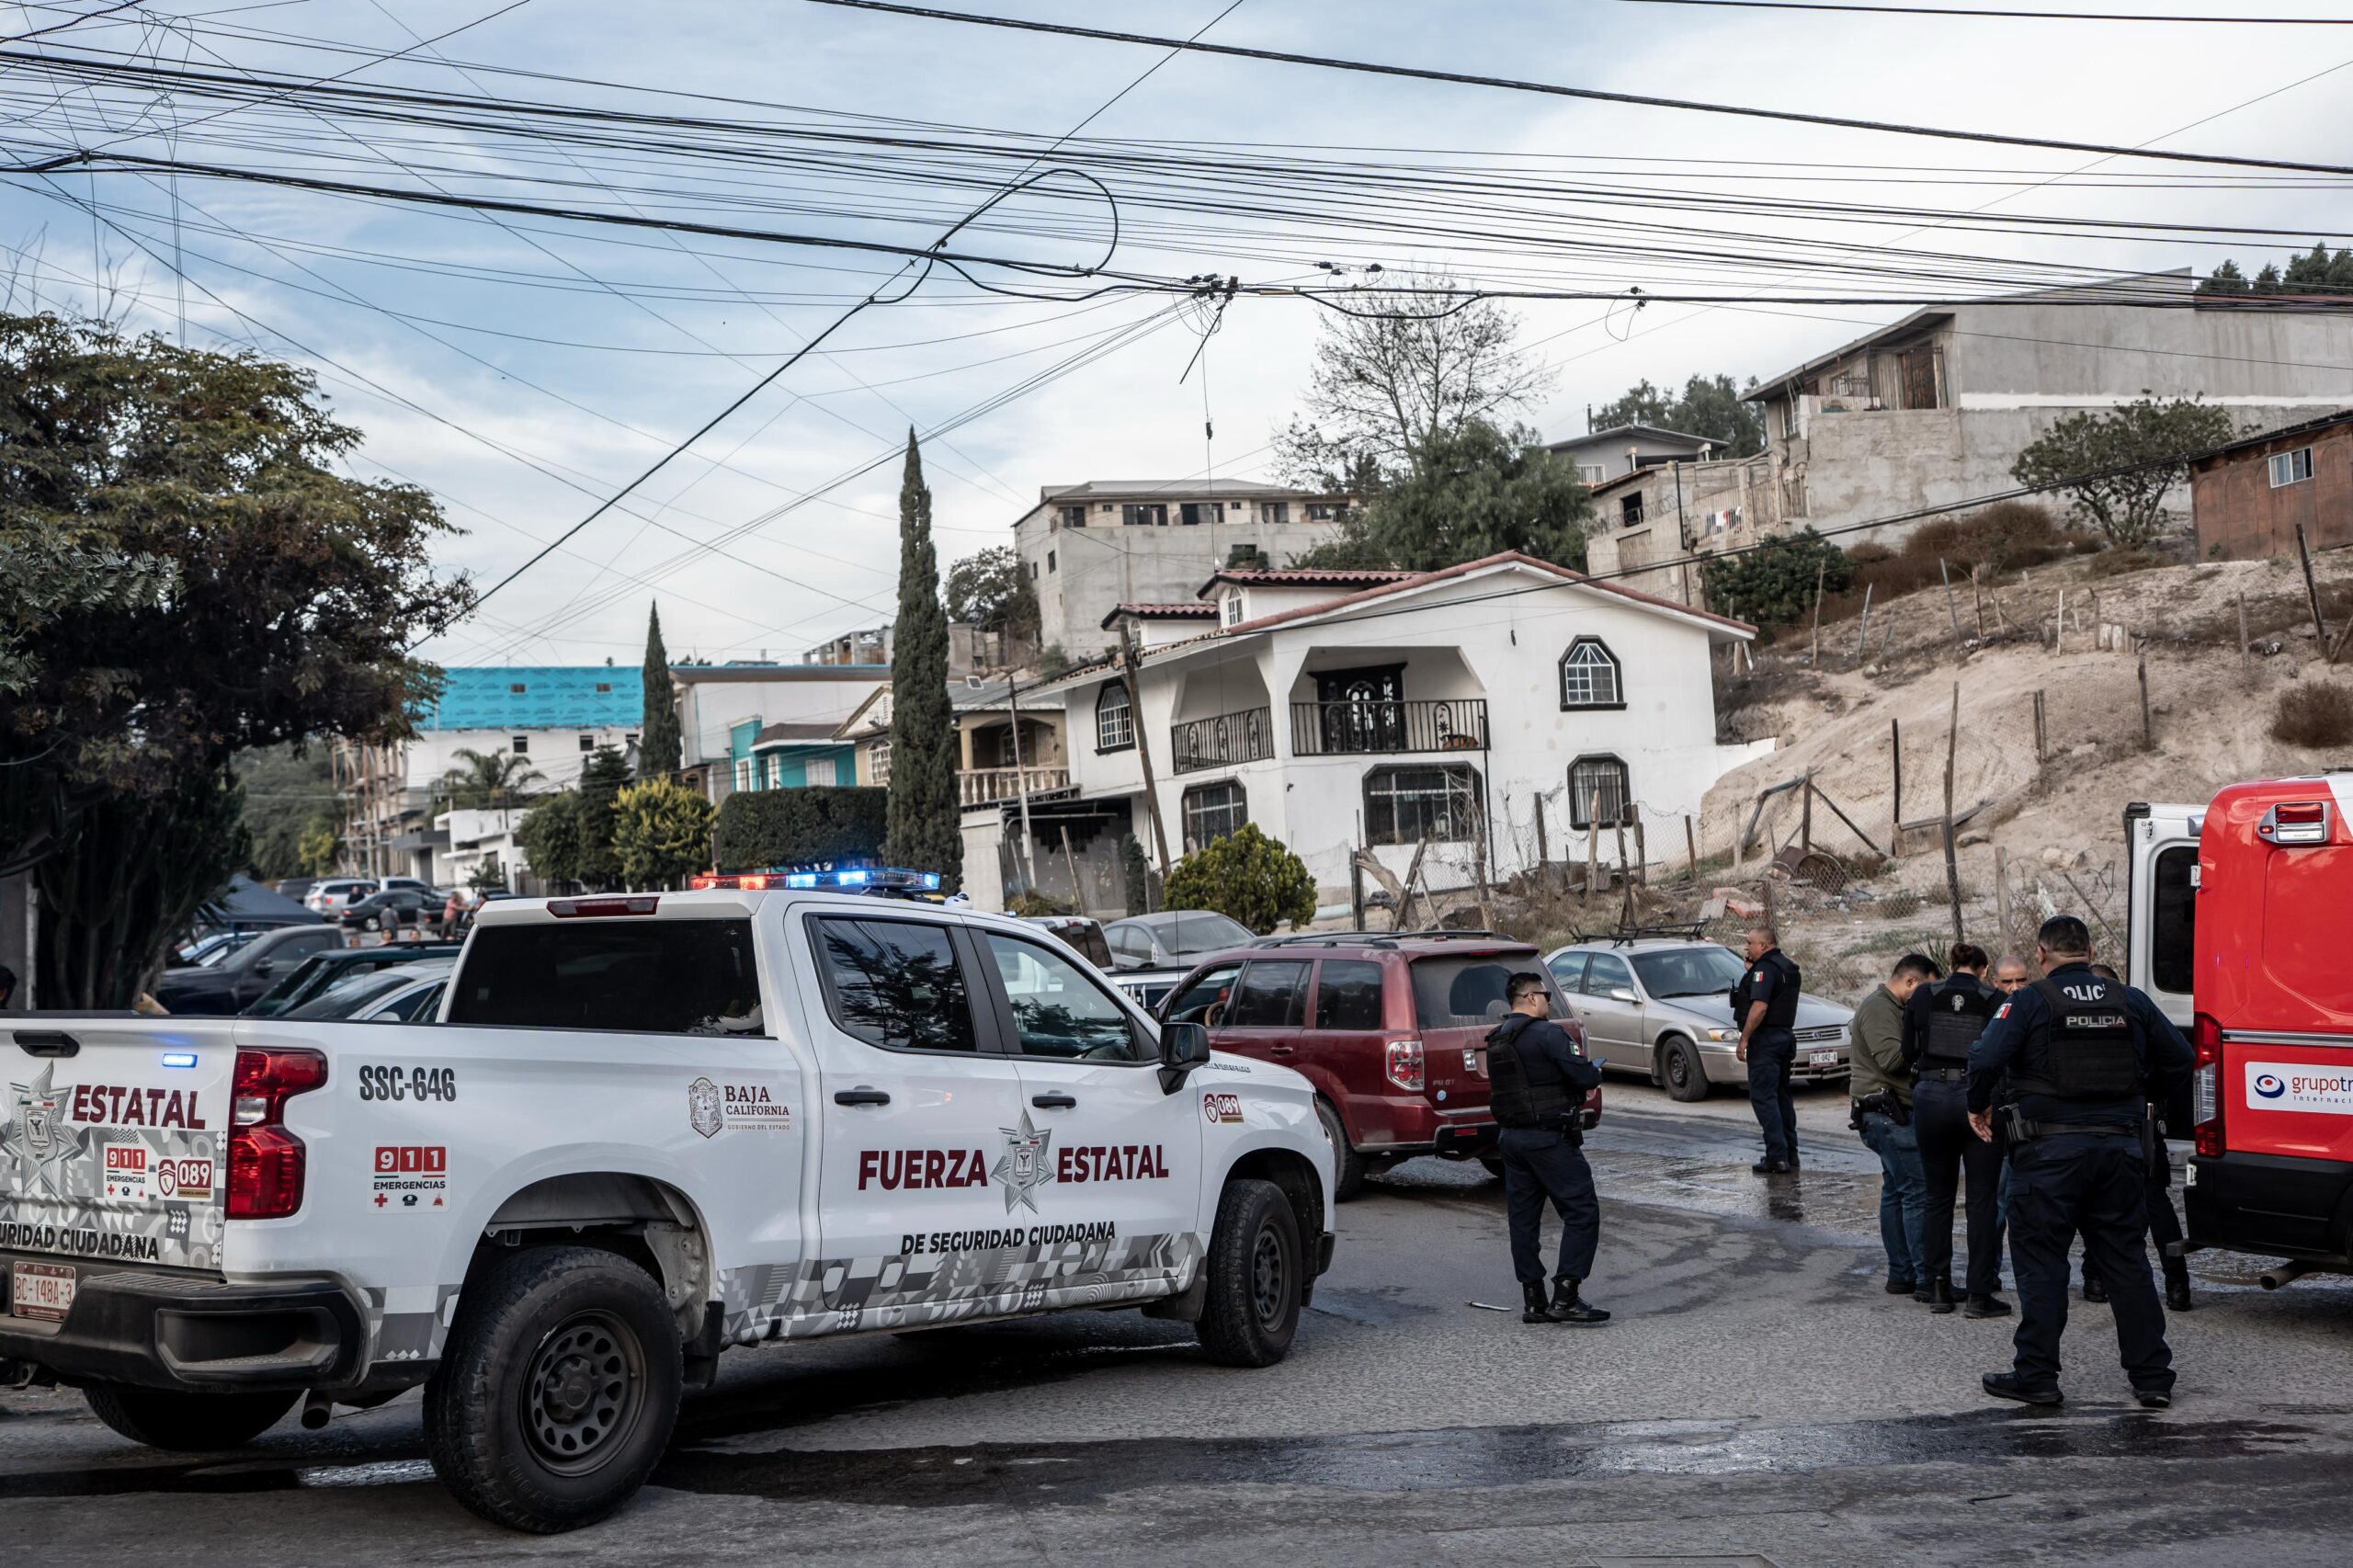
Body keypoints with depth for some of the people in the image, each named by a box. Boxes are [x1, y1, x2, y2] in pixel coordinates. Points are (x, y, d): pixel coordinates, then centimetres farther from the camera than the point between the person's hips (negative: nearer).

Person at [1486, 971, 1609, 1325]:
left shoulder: (1496, 1040, 12)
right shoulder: (1547, 1034, -14)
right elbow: (1584, 1076, -20)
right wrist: (1596, 1072, 5)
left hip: (1510, 1136, 8)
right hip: (1549, 1137, -8)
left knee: (1523, 1217, 10)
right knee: (1582, 1212, -3)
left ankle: (1534, 1301, 13)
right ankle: (1565, 1297, -9)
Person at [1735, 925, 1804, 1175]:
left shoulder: (1764, 969, -16)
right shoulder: (1787, 968, 15)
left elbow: (1759, 1006, -25)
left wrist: (1744, 1038, -20)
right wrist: (1751, 973, 13)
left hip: (1765, 1039, -10)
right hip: (1785, 1036, 10)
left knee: (1763, 1097, -8)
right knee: (1781, 1096, 17)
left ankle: (1777, 1157, -13)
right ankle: (1790, 1153, 22)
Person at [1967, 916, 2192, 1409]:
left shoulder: (2029, 1002, -6)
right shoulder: (2130, 1002, 8)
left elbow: (1986, 1058, -16)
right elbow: (2179, 1059, 13)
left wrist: (1979, 1105, 1)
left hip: (2050, 1150, -4)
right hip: (2119, 1146, 4)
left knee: (2041, 1263, 3)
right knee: (2126, 1261, 11)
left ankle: (2036, 1376, 5)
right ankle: (2152, 1377, 14)